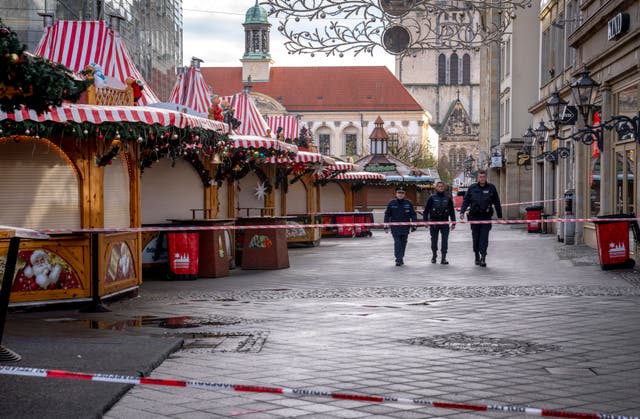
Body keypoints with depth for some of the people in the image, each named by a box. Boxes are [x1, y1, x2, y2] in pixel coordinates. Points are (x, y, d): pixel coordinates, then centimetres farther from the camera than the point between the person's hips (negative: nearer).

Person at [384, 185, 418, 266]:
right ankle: (399, 259, -11)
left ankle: (400, 258, 24)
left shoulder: (408, 203, 1)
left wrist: (414, 225, 2)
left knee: (403, 243, 11)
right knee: (397, 243, -9)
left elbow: (413, 215, 6)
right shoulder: (392, 203, 0)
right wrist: (386, 226, 2)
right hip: (395, 228, -2)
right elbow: (387, 215, 5)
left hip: (405, 228, 2)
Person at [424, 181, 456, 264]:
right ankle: (434, 256, 27)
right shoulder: (432, 198, 0)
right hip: (434, 222, -1)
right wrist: (425, 221, -4)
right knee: (434, 240, 10)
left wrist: (453, 222, 6)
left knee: (445, 240, -4)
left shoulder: (448, 198, 6)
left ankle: (443, 258, -2)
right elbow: (426, 210, 2)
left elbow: (452, 211, 10)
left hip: (445, 222, 1)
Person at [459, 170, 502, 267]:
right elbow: (466, 200, 8)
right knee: (476, 237, 7)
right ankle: (477, 257, 19)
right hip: (474, 216, 2)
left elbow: (497, 203, 10)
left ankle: (483, 257, -12)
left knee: (484, 238, -9)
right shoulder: (472, 188, 7)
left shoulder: (491, 188, 5)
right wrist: (462, 212, -6)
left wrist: (499, 216, 9)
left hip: (486, 217, -2)